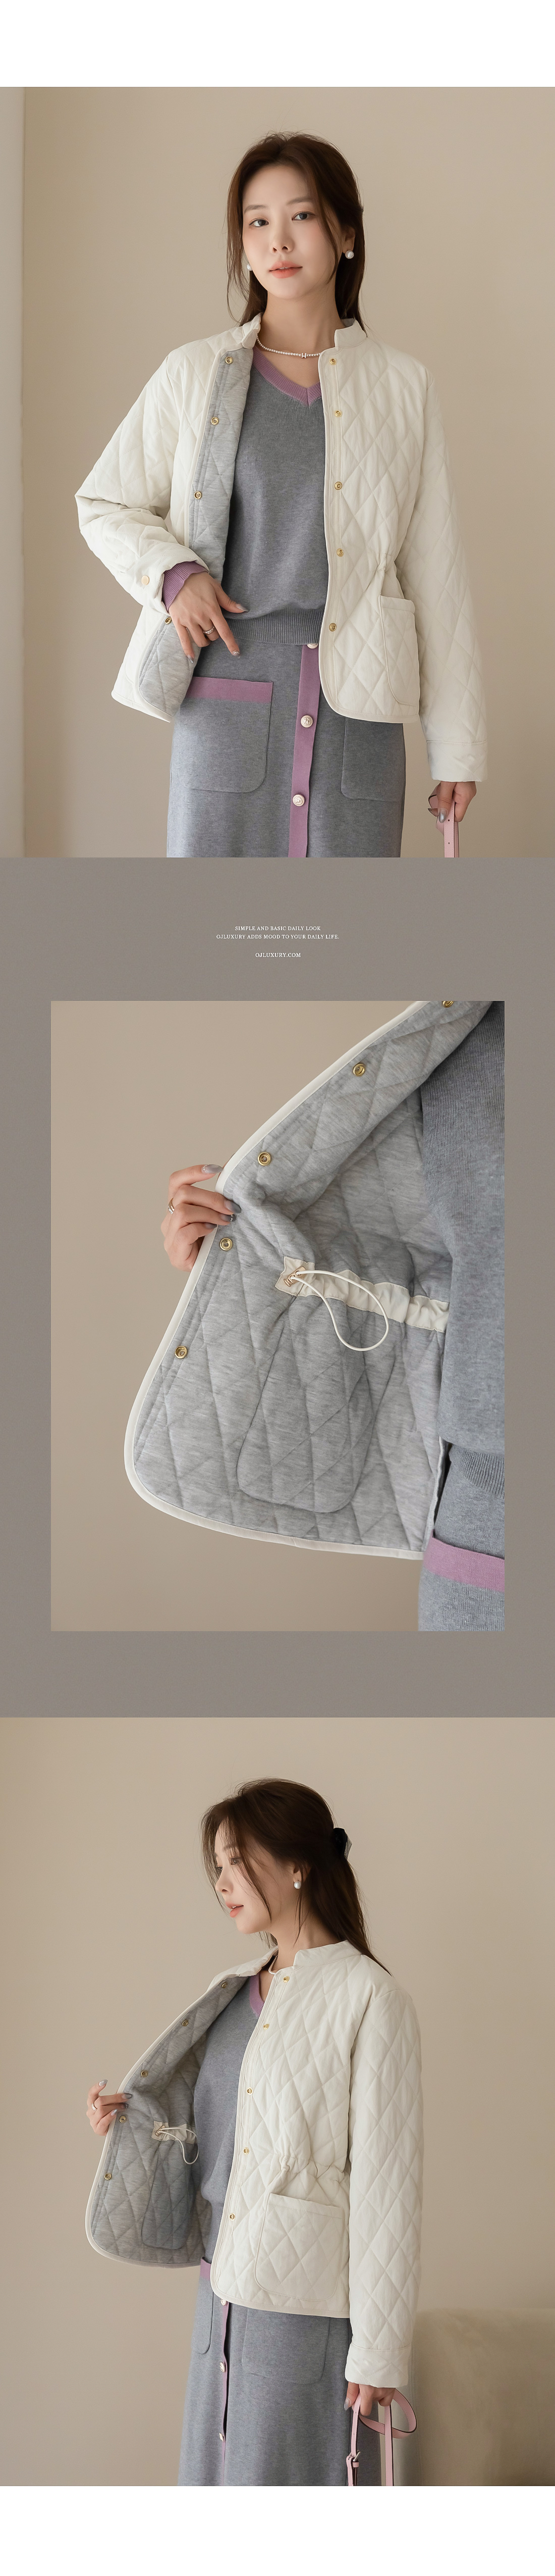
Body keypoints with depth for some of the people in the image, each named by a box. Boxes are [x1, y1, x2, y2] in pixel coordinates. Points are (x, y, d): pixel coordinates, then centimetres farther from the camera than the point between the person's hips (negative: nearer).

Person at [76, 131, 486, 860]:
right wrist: (171, 573, -5)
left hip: (357, 703, 0)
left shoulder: (402, 387, 7)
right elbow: (104, 505, 16)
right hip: (228, 690, 0)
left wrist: (457, 744, 5)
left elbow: (438, 574, 7)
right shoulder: (194, 375, 7)